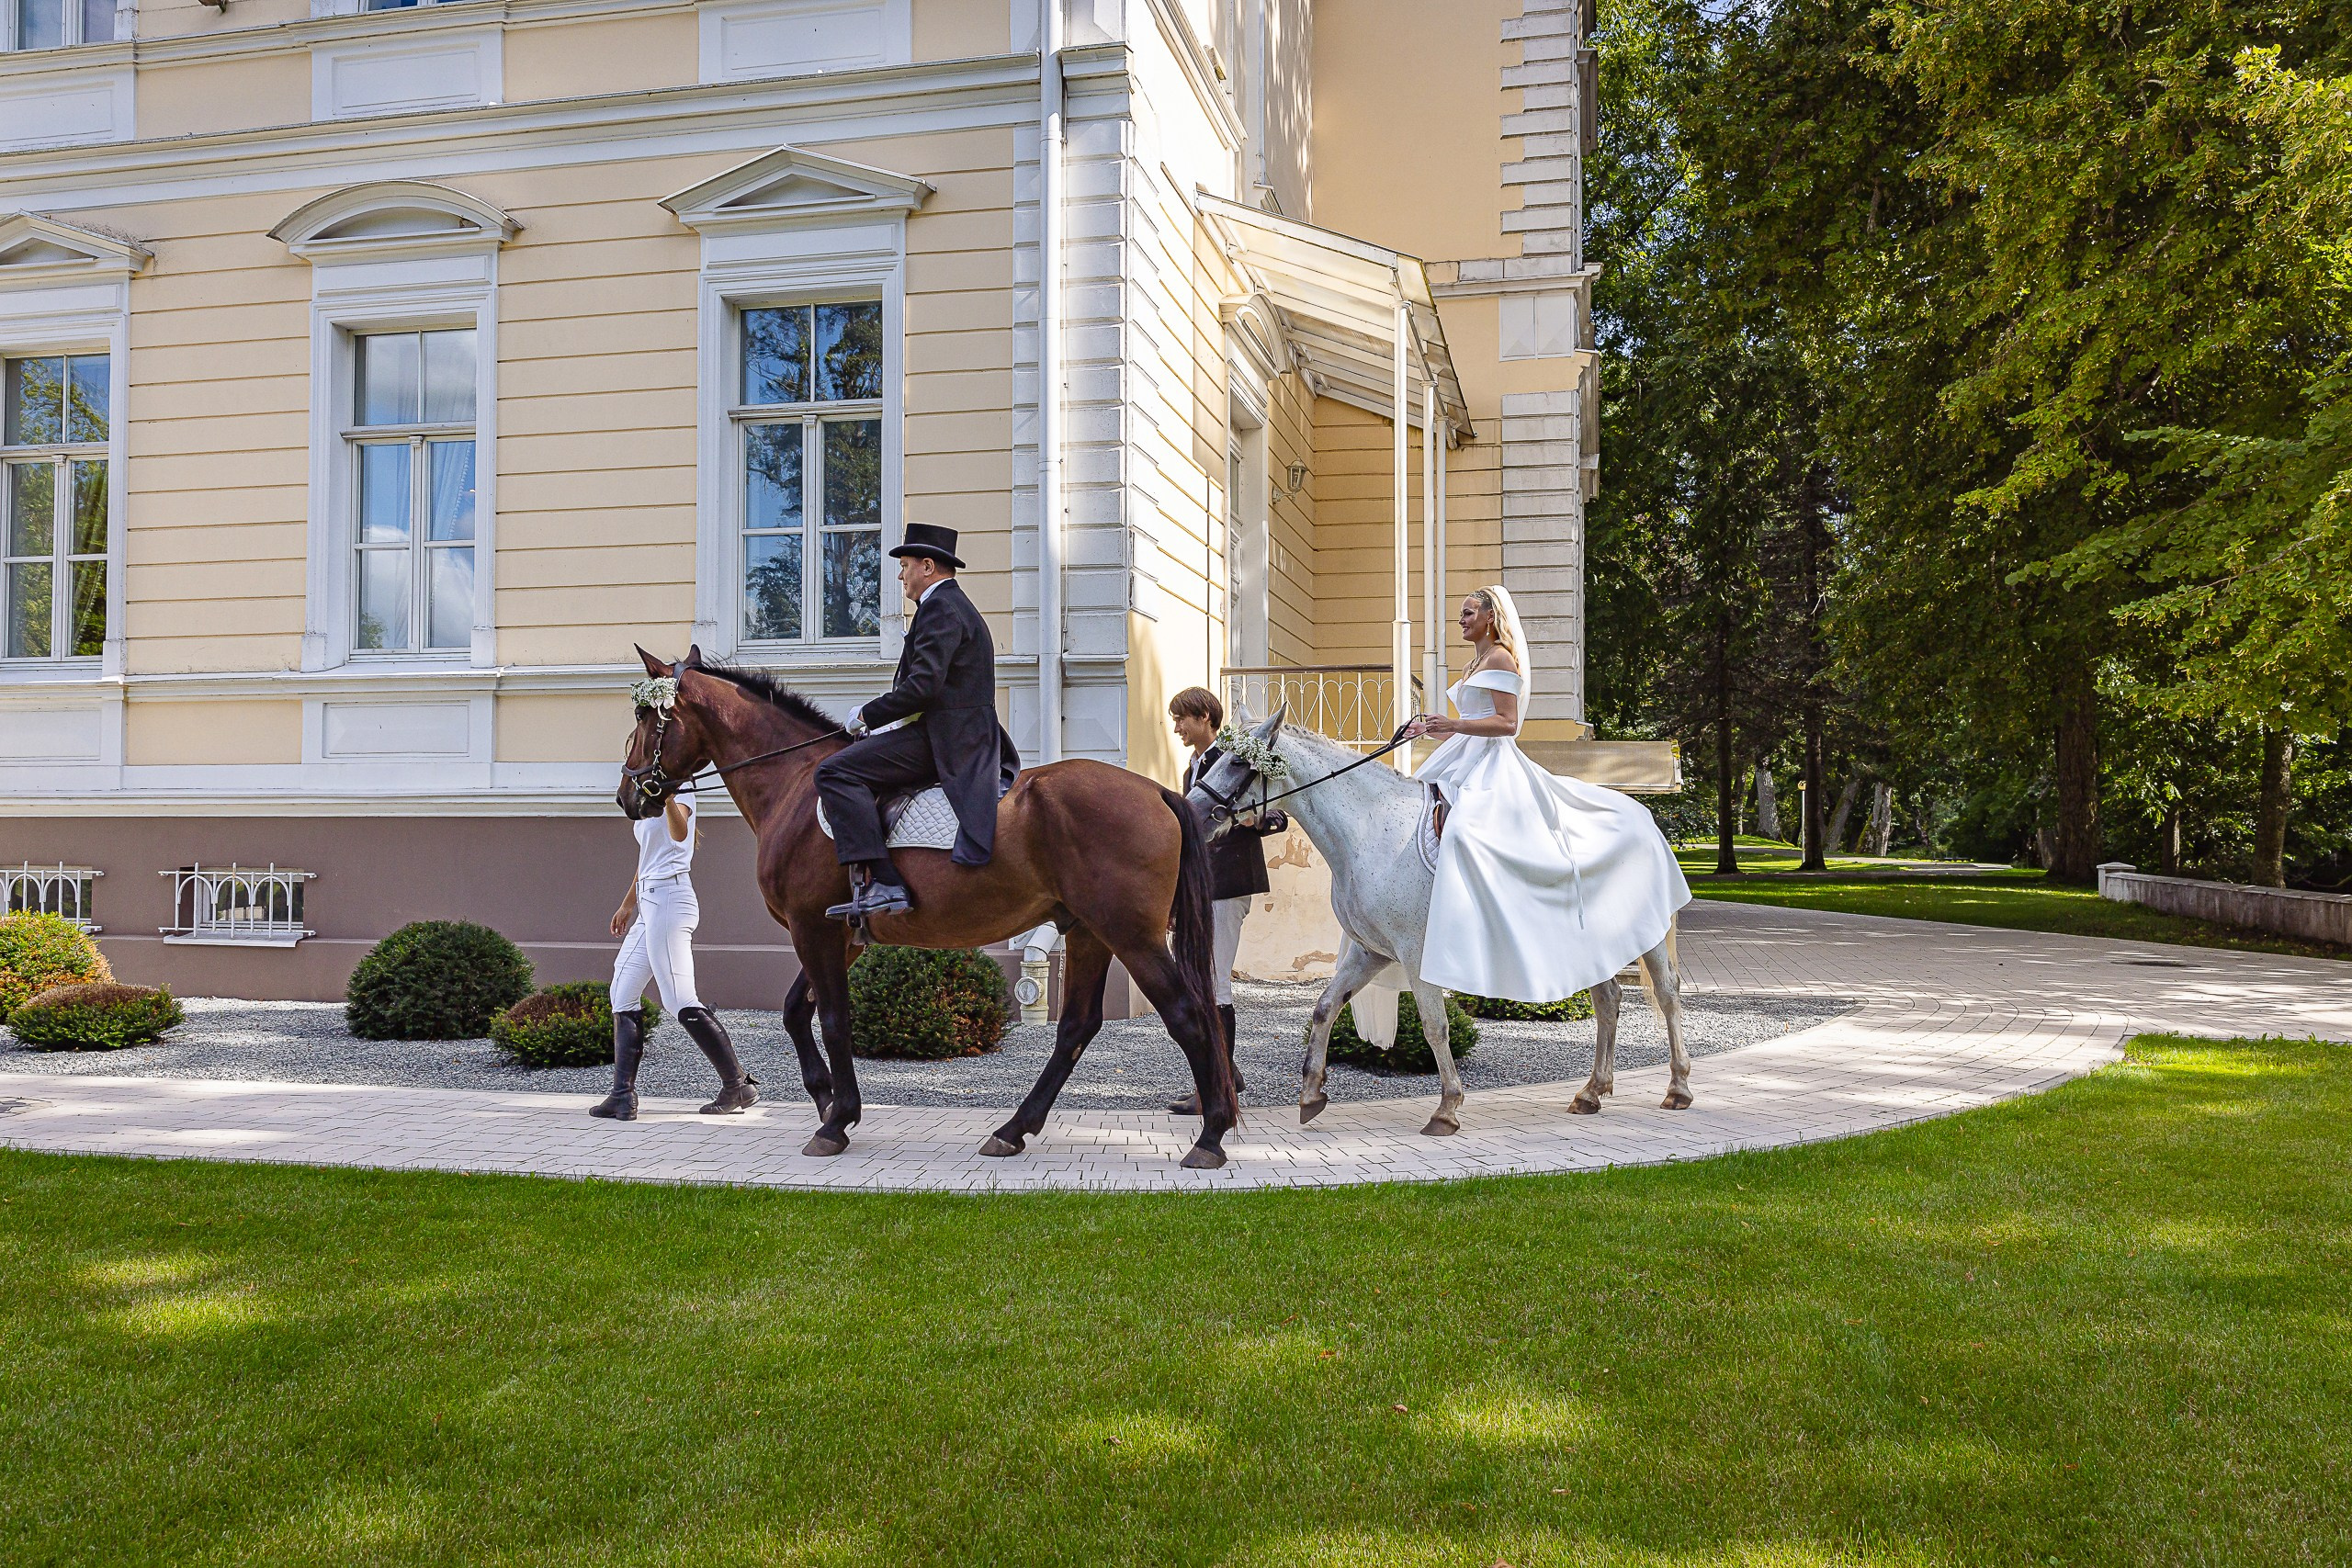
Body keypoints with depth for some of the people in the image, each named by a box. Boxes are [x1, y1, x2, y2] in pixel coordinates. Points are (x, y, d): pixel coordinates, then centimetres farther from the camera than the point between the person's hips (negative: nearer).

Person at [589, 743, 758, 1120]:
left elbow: (679, 833, -29)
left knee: (681, 1002, -12)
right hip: (650, 904, 10)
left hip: (668, 900, -10)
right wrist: (628, 903, 32)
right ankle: (623, 1096, 8)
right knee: (623, 996, 8)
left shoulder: (679, 792, -8)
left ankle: (739, 1085, -6)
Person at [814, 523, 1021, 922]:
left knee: (836, 772, -19)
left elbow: (924, 686, -23)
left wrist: (867, 715, -12)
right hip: (966, 738, 12)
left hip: (944, 738, -12)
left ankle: (881, 884, -28)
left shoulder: (940, 607, -11)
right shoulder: (957, 606, 23)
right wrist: (877, 717, 16)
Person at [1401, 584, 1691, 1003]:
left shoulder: (1500, 658, -6)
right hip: (1467, 764, 11)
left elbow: (1506, 723, -15)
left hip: (1493, 767, -11)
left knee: (1464, 831, -30)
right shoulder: (1477, 664, 23)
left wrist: (1454, 725, -23)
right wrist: (1433, 729, 13)